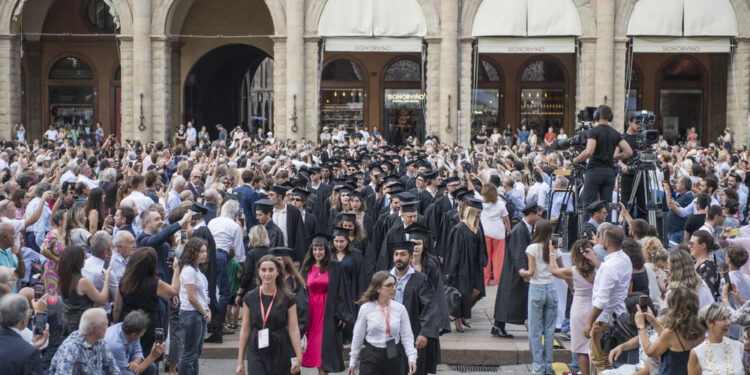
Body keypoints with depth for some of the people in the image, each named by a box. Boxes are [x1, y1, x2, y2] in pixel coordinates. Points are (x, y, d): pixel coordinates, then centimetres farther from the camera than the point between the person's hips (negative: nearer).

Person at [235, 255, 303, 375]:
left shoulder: (288, 299, -2)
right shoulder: (250, 298, 3)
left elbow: (293, 329, -6)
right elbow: (245, 330, 6)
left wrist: (298, 358, -15)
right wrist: (240, 361, 4)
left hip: (281, 353, 0)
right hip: (256, 354, 0)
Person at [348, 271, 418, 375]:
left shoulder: (400, 308, -2)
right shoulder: (366, 308, -4)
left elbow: (407, 336, 1)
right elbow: (358, 336, 5)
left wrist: (411, 358, -12)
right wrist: (353, 362, 9)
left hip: (394, 357, 2)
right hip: (372, 357, -2)